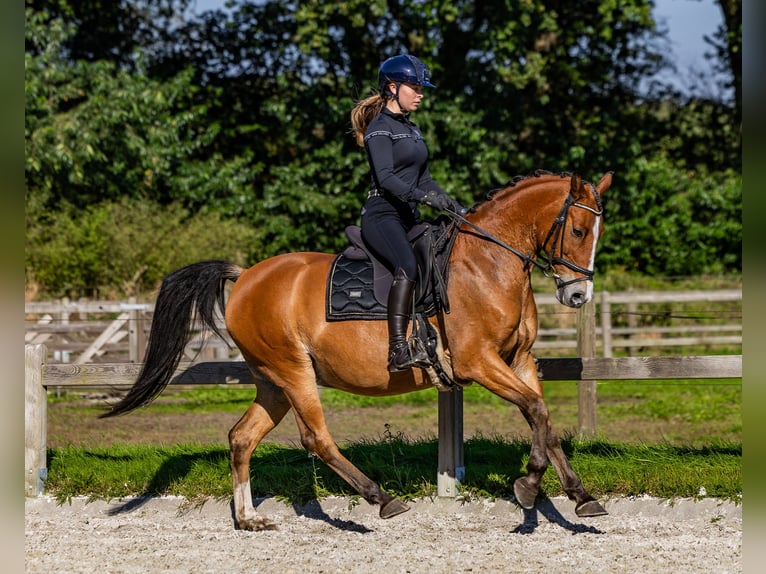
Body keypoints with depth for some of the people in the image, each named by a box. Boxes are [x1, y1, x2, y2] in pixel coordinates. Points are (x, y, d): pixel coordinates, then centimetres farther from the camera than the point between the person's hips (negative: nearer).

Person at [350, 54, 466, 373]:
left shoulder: (412, 130, 23)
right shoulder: (380, 127, -5)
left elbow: (423, 179, 23)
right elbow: (385, 177, -17)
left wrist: (453, 205, 10)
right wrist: (423, 196, -30)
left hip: (409, 218, 10)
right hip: (382, 215, -10)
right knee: (408, 266, -33)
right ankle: (398, 350, -42)